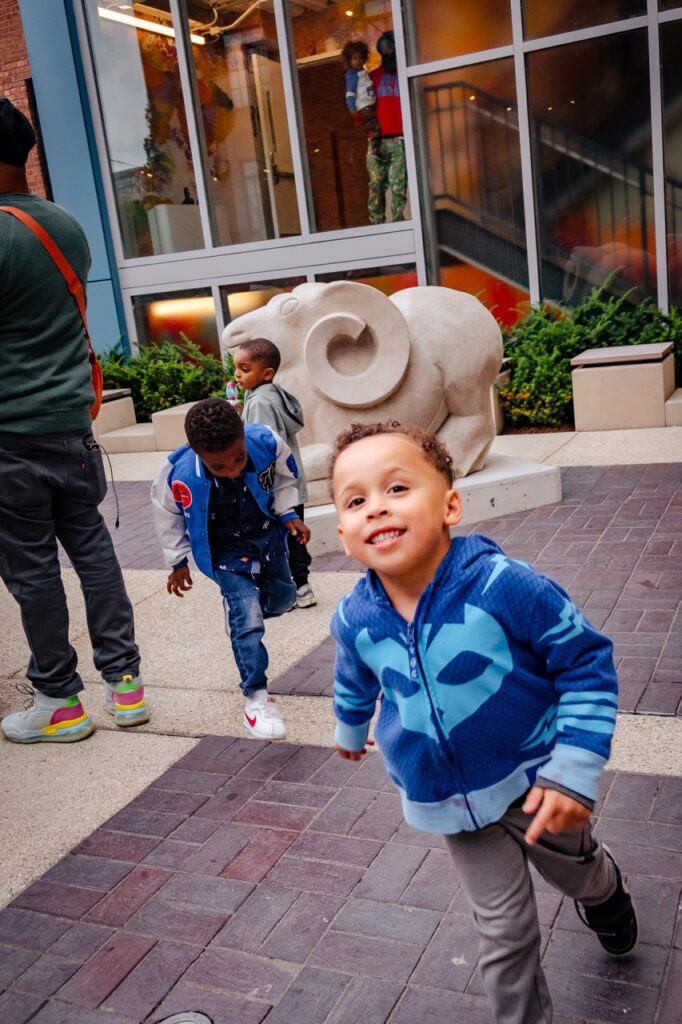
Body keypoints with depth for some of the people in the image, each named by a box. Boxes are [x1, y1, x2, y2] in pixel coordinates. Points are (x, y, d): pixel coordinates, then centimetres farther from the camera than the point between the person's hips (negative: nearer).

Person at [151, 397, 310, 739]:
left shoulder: (267, 443, -29)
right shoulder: (181, 476, -33)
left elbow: (284, 477, -2)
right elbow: (167, 515, -9)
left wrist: (287, 514, -6)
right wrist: (178, 561, -1)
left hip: (268, 539, 4)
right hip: (227, 553, -4)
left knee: (283, 596, 22)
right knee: (247, 621, -14)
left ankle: (238, 612, 53)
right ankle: (256, 696, 0)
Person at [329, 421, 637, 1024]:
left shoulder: (502, 585, -29)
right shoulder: (356, 620, -15)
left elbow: (588, 662, -19)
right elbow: (356, 681, 10)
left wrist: (574, 770, -22)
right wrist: (350, 728, 29)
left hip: (531, 782, -1)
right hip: (448, 803, 1)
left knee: (576, 870, 27)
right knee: (504, 930, 9)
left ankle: (606, 891, 64)